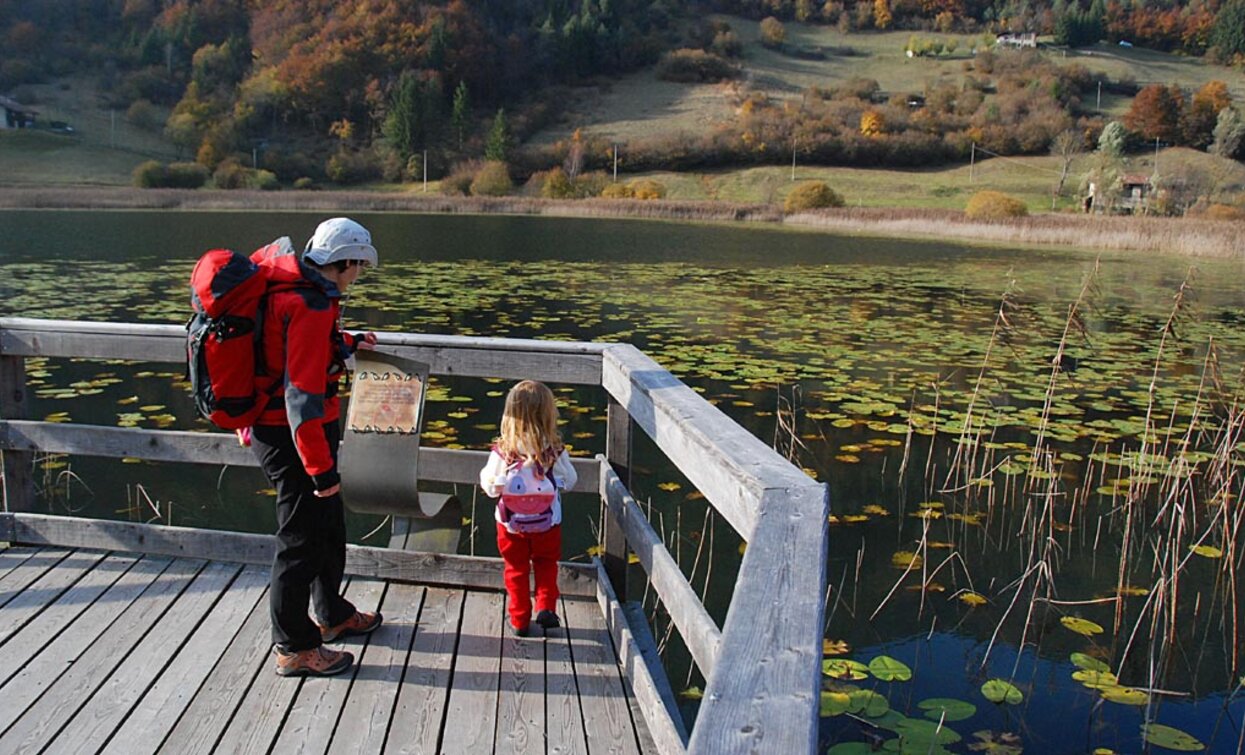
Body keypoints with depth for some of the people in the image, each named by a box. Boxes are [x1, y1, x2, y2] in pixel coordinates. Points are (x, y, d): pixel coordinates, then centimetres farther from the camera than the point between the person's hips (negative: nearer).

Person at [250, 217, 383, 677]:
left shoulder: (290, 286, 7)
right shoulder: (310, 305, -24)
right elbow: (303, 394, -27)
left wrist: (348, 344, 39)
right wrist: (321, 469, -23)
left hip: (272, 427, 10)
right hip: (291, 436, -10)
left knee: (328, 524, 23)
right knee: (301, 539, 3)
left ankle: (332, 615, 41)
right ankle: (294, 648, 18)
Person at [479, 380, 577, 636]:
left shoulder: (502, 452, -19)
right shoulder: (555, 451, -18)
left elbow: (491, 488, -10)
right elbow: (569, 481, -4)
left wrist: (485, 471, 9)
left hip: (511, 525, 0)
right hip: (547, 524, 0)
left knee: (516, 569, 18)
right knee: (546, 564, 24)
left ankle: (519, 620, 25)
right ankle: (546, 607, 12)